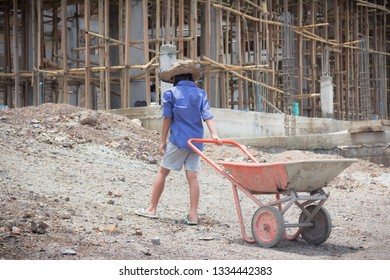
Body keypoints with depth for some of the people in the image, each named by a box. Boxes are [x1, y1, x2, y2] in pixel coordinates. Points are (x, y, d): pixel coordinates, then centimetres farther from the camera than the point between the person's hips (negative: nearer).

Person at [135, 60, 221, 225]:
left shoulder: (171, 93, -1)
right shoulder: (200, 93, 7)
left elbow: (167, 119, -1)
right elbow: (207, 115, -4)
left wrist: (163, 141, 4)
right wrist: (214, 134, -13)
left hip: (178, 140, -3)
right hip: (196, 140, 3)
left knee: (162, 172, 8)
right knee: (192, 176, 3)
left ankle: (152, 209, 13)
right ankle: (193, 215, -1)